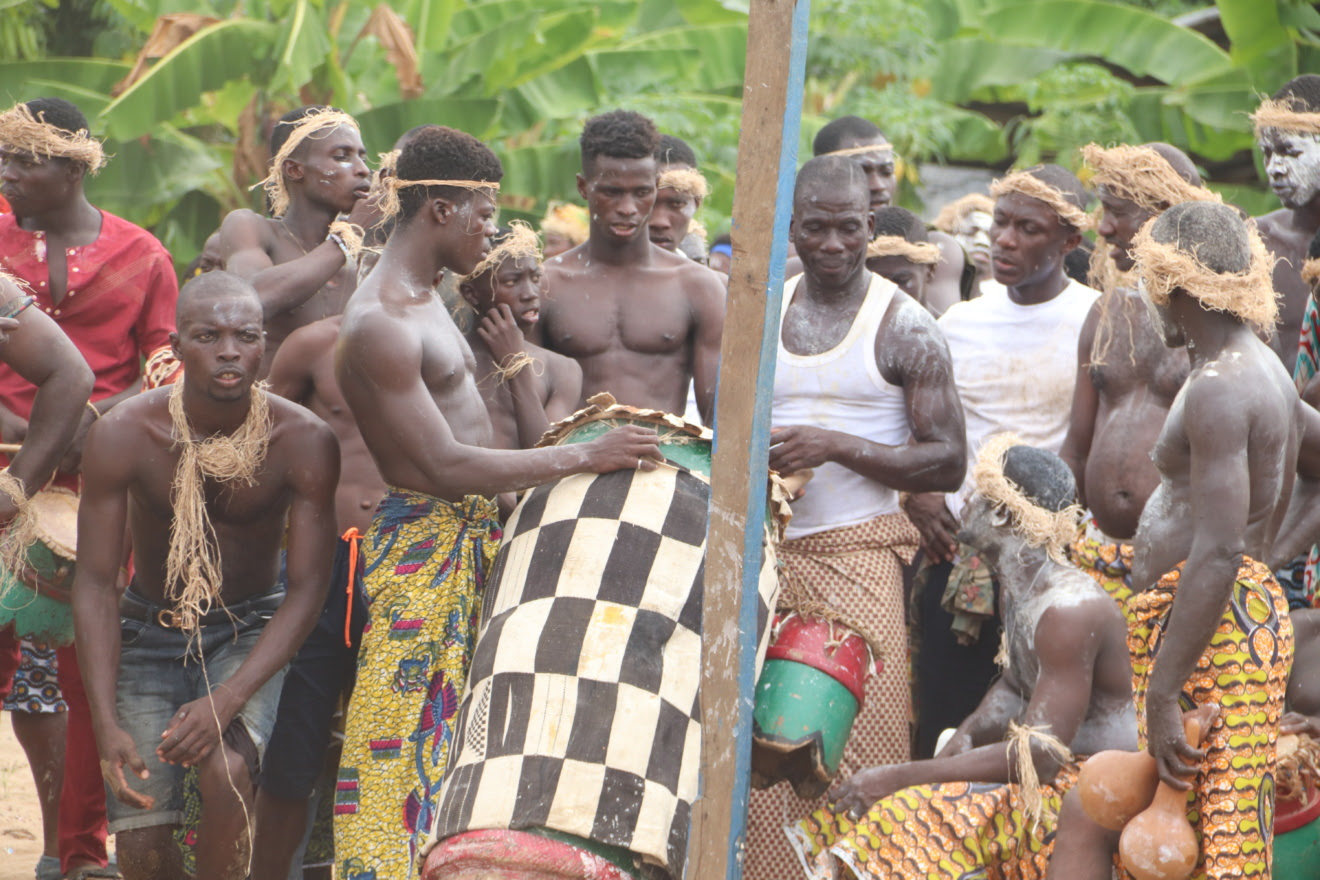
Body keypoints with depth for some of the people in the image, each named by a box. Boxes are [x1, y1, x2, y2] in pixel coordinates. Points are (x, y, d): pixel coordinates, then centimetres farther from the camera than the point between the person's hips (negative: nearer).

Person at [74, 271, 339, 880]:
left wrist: (230, 698, -29)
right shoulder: (122, 436, -19)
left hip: (252, 630, -1)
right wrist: (107, 724, -22)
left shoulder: (304, 441, -20)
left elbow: (308, 586, -16)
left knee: (226, 769, -31)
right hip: (149, 630, 1)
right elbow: (95, 583, -13)